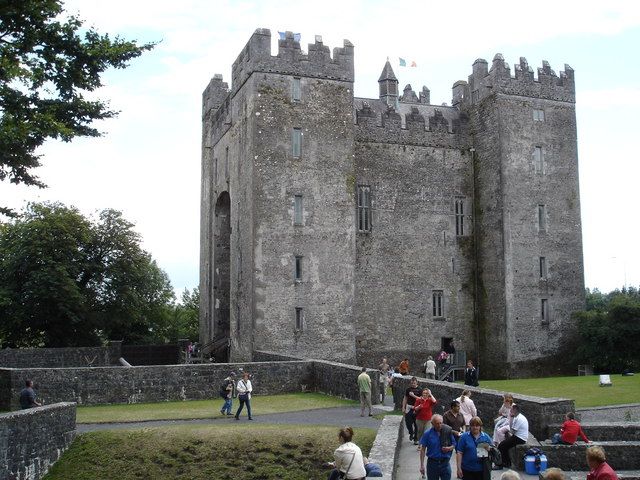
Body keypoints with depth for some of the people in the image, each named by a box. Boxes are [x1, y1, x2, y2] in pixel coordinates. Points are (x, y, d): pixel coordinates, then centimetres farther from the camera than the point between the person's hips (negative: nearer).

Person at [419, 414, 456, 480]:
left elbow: (454, 445, 9)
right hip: (432, 463, -1)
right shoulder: (427, 434, -6)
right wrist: (422, 465, -7)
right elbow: (422, 450, -4)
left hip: (445, 462, 1)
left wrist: (449, 448, -15)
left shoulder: (447, 431, -2)